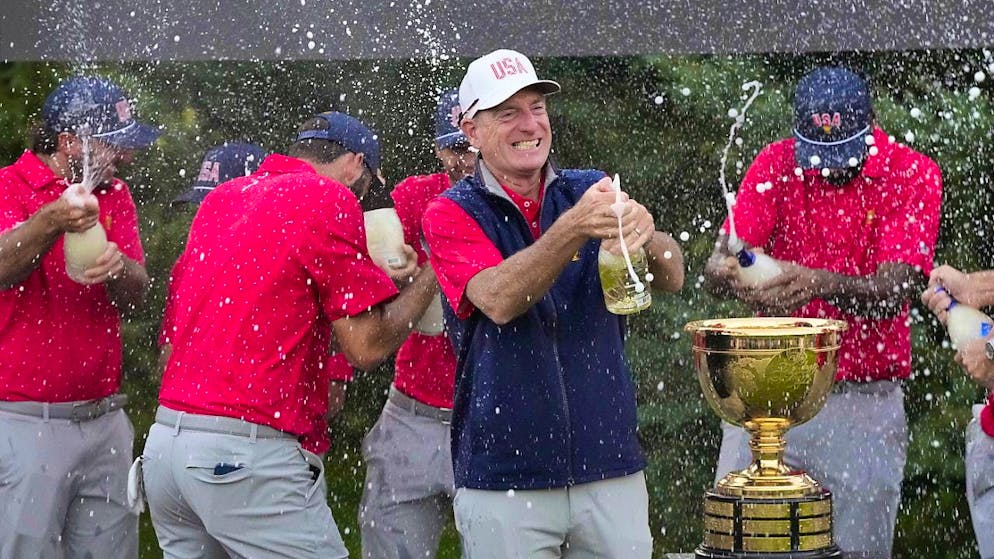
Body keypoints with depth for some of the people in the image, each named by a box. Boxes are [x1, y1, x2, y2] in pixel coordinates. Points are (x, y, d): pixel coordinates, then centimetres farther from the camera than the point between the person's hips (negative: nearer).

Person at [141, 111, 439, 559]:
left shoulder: (220, 198, 17)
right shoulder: (329, 199, -5)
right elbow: (366, 346, -5)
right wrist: (427, 279, 12)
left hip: (163, 441, 8)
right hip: (244, 453, -8)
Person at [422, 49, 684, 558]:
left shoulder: (592, 193, 8)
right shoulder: (452, 214, 0)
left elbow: (672, 278, -5)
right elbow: (498, 299, -19)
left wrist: (643, 235, -28)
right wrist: (575, 228, -32)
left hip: (610, 469, 3)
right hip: (503, 480, -2)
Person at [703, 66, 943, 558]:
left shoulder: (912, 175, -7)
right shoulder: (777, 164, -2)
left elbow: (892, 291, -18)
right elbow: (716, 271, -9)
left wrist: (820, 284, -38)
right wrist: (727, 272, -35)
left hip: (864, 403, -1)